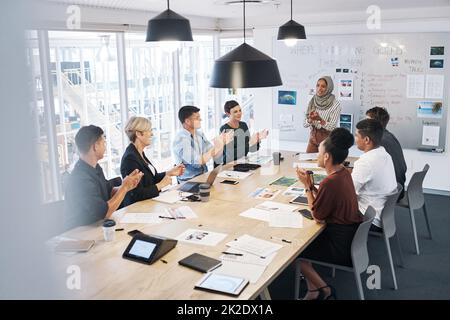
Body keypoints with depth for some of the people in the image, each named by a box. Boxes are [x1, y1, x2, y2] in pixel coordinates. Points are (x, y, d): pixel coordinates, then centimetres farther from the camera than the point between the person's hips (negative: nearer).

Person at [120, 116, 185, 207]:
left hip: (148, 203, 9)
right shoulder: (130, 158, -20)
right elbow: (137, 194, -22)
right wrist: (160, 185, -16)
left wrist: (169, 173, 7)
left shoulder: (140, 153, 8)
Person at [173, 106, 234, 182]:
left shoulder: (199, 134, 7)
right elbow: (196, 163, -23)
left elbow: (214, 155, 11)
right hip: (189, 181, -7)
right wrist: (215, 148, -21)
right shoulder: (181, 138, -16)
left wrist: (222, 143, -7)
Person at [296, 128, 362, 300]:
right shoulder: (343, 172, 2)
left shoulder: (330, 182, -27)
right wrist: (311, 184, -2)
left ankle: (323, 289, 16)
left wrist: (307, 186, -12)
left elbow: (317, 216, -15)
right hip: (351, 236, 9)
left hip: (342, 248, -9)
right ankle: (313, 289, 18)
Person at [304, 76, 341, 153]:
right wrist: (310, 119, -20)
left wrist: (320, 120, -30)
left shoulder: (335, 104, -11)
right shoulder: (312, 101, 1)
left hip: (327, 139, -4)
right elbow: (305, 124, 1)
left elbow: (332, 127, -15)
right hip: (313, 137, 4)